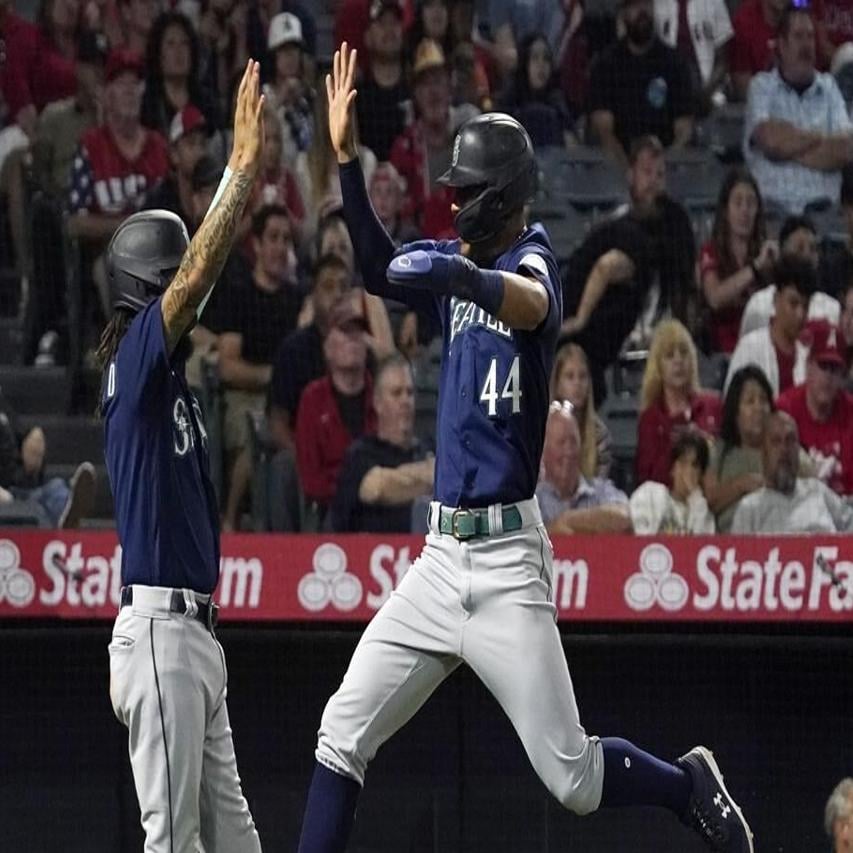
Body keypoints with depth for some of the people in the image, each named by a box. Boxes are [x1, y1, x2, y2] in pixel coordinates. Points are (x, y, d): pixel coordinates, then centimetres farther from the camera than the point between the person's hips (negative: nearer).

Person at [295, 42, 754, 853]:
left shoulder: (531, 260, -9)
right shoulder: (462, 263, 12)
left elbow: (530, 304, -34)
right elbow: (380, 270, -6)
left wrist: (460, 276, -55)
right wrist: (347, 159, -18)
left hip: (505, 559, -7)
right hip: (441, 552, 7)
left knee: (569, 777, -2)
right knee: (342, 733, -1)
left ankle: (689, 786, 22)